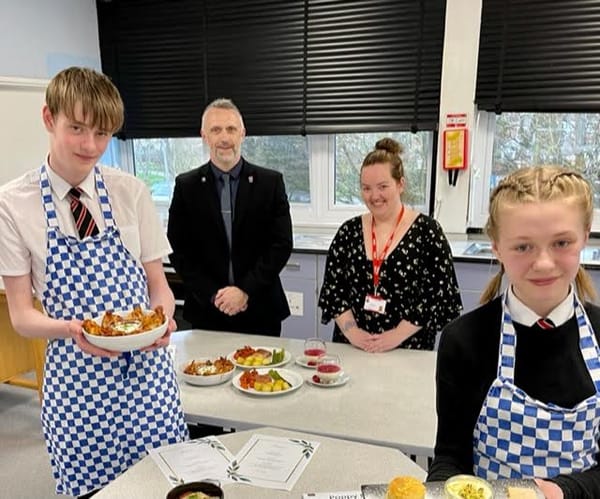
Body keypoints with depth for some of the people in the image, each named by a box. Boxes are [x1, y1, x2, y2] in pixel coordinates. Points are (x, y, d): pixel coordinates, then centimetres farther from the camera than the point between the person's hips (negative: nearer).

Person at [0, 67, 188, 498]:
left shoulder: (131, 193, -2)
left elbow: (158, 285, 4)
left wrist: (163, 319, -17)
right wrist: (71, 328, -22)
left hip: (147, 369, 1)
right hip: (75, 378, -1)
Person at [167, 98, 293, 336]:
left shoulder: (271, 182, -1)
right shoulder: (186, 185, 1)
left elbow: (282, 244, -4)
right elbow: (178, 250, 0)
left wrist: (246, 290, -12)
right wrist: (213, 295, -10)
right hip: (206, 312, 1)